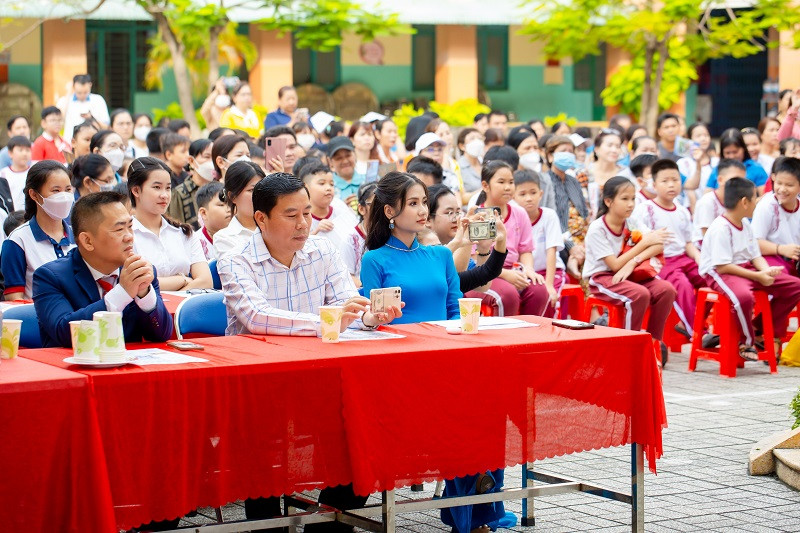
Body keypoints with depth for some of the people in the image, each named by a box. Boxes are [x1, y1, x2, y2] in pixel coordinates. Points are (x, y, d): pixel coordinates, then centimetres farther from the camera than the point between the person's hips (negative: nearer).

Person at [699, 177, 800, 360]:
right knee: (743, 296, -41)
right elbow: (722, 267, -23)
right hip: (719, 274, -9)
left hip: (746, 269, 9)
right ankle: (747, 342, -14)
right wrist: (758, 276, -23)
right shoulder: (721, 228, -19)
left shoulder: (745, 224, 10)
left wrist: (767, 270, -11)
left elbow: (755, 256, 13)